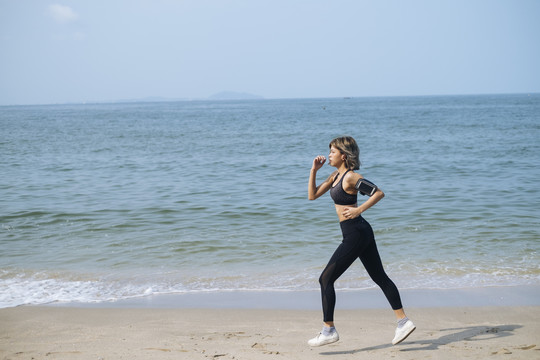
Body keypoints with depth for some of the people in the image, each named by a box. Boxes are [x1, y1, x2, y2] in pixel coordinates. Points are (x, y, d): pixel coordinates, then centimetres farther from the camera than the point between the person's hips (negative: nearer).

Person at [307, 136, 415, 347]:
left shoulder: (351, 177, -15)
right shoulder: (336, 175, 13)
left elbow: (379, 193, -18)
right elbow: (312, 195, 15)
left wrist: (358, 210, -24)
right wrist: (314, 170, 7)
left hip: (356, 234, -10)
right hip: (360, 233, 10)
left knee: (326, 279, -4)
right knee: (380, 277, 11)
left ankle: (328, 330, 1)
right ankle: (403, 322, 15)